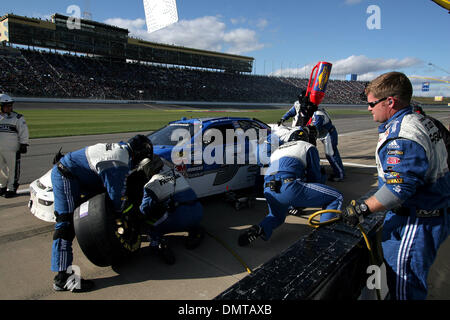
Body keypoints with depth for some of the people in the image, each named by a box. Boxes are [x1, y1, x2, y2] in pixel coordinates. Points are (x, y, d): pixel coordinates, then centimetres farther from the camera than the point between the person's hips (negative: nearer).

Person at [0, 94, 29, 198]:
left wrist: (24, 145, -7)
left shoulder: (17, 118, -1)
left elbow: (23, 132, -2)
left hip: (12, 149, -4)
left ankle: (11, 188, 11)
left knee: (13, 169, 1)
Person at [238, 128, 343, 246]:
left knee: (276, 216, 36)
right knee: (336, 198, 7)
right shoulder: (309, 147, 22)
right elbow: (315, 175, 18)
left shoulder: (277, 150, 39)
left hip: (268, 191, 6)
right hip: (289, 187, -6)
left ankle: (260, 229, 3)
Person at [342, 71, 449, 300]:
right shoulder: (421, 121, 9)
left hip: (415, 225, -11)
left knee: (404, 287, 2)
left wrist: (363, 208, -24)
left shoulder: (401, 136, -26)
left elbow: (399, 188, -31)